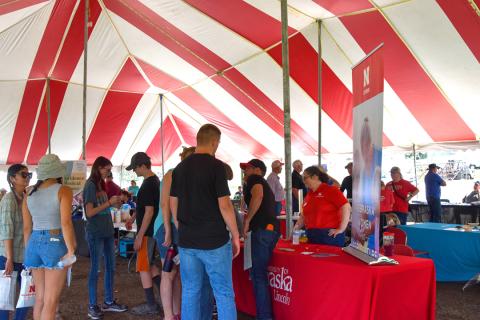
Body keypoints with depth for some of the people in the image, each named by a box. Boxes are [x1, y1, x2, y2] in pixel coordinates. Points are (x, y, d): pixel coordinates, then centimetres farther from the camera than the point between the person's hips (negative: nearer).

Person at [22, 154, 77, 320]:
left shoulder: (29, 194, 9)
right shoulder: (63, 190, -8)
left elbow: (27, 228, 11)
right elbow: (65, 223, -17)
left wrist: (28, 252, 19)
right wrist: (71, 251, -14)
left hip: (35, 244, 6)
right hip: (55, 243, -6)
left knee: (40, 297, 16)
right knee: (51, 301, -1)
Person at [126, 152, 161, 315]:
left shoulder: (148, 184, -19)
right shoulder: (155, 180, 10)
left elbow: (149, 211, -22)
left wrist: (139, 236, -20)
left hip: (147, 232, -9)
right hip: (153, 230, 9)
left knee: (144, 268, 0)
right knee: (150, 265, 18)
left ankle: (151, 305, 9)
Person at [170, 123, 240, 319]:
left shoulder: (180, 168, 7)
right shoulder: (216, 166, -11)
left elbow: (173, 204, 12)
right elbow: (224, 205, -14)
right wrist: (235, 235, -5)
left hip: (187, 241, 6)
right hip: (214, 241, -5)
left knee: (190, 292, 13)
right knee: (223, 294, 4)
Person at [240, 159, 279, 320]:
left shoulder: (254, 179, 2)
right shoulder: (265, 185, 29)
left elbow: (257, 196, -20)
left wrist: (247, 220, -13)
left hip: (262, 229, -9)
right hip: (271, 228, 9)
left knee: (258, 274, -4)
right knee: (260, 272, 15)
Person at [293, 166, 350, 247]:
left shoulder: (331, 190, -5)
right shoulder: (309, 195, 15)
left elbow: (346, 207, -13)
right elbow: (303, 216, 22)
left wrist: (341, 229, -15)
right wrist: (295, 230, 11)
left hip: (330, 235, -6)